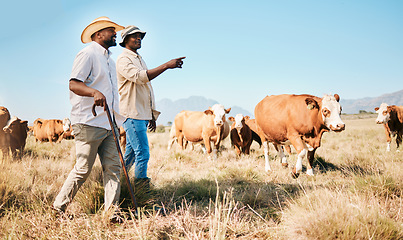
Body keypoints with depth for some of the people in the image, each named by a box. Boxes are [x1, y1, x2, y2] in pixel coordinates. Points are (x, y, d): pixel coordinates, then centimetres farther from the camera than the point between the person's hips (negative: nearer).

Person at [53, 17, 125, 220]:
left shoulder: (109, 59, 22)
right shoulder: (88, 54, -6)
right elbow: (74, 84, -17)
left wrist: (116, 121, 28)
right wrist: (94, 92, -35)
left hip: (108, 124, 8)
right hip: (89, 123, -8)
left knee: (113, 167, 2)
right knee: (82, 169, -4)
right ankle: (58, 208, 11)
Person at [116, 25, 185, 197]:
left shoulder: (139, 59, 22)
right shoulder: (124, 60, -8)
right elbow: (140, 77, -25)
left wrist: (152, 115, 21)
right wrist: (167, 65, -28)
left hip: (141, 114, 9)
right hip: (132, 114, -9)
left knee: (131, 153, 14)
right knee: (142, 153, -10)